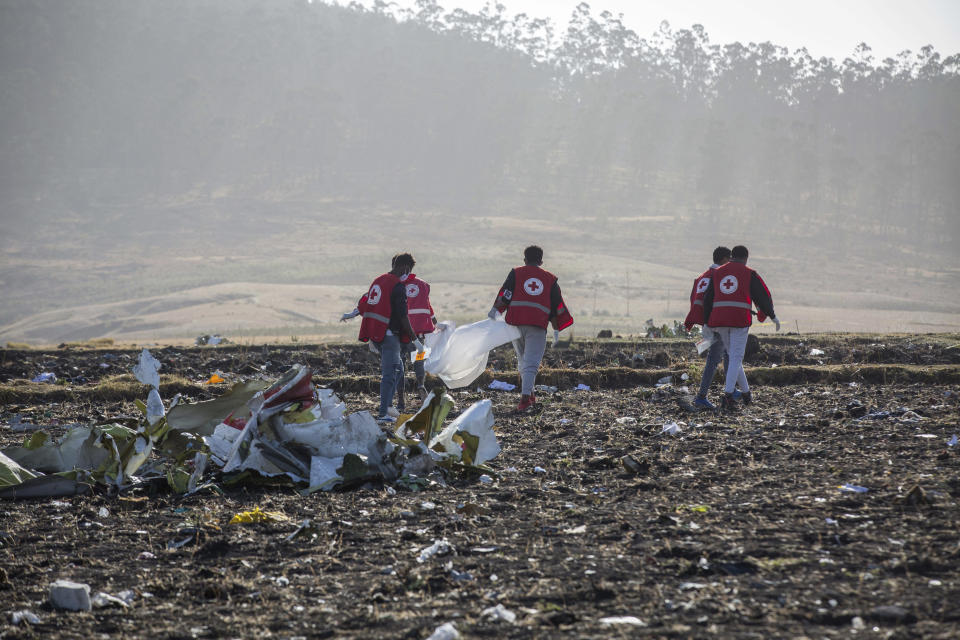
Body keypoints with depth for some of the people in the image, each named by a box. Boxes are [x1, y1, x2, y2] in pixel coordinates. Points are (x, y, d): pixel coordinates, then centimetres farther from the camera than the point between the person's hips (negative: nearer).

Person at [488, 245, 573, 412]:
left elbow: (505, 295, -1)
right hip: (538, 324, -1)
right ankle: (525, 397, -20)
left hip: (516, 321, 1)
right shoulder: (550, 279, 17)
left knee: (522, 359, 18)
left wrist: (495, 311, 0)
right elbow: (557, 306, 17)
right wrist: (556, 330, 21)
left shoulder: (516, 273, 12)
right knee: (531, 362, -5)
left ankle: (529, 395, 25)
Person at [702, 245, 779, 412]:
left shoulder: (716, 273, 14)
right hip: (740, 320, -4)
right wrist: (772, 316, 17)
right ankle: (727, 396, -16)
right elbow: (763, 296, 5)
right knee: (736, 358, -3)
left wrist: (708, 322, 13)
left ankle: (746, 392, 29)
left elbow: (708, 299, 11)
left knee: (733, 355, 19)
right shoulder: (749, 274, 4)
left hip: (718, 320, 4)